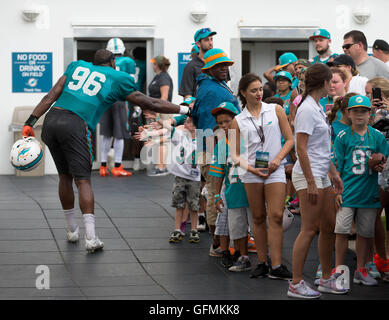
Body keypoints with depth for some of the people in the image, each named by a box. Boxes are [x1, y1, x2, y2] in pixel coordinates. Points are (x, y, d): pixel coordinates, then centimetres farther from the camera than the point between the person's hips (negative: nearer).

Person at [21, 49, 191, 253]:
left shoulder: (77, 66, 25)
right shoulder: (118, 79, 15)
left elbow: (52, 95, 14)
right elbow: (150, 104, 16)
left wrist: (31, 121, 10)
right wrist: (185, 110, 24)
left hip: (51, 121, 4)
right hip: (75, 125, -4)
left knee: (65, 176, 17)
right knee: (83, 180, -2)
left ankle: (72, 230, 26)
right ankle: (91, 238, -12)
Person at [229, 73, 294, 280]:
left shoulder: (276, 110, 7)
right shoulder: (238, 121, 8)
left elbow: (289, 140, 7)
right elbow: (235, 154, 7)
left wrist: (278, 159, -8)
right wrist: (250, 168, -10)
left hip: (274, 170, -1)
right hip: (251, 172, 1)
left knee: (276, 216, -10)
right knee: (258, 218, 5)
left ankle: (276, 266, -12)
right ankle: (262, 263, 12)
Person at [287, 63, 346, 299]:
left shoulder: (318, 108, 15)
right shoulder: (307, 109, -15)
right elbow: (301, 149, -19)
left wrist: (333, 173, 22)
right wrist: (311, 183, -21)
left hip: (322, 176, 10)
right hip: (309, 175, -10)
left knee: (329, 227, 12)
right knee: (309, 229, -8)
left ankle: (326, 279, 21)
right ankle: (296, 284, -3)